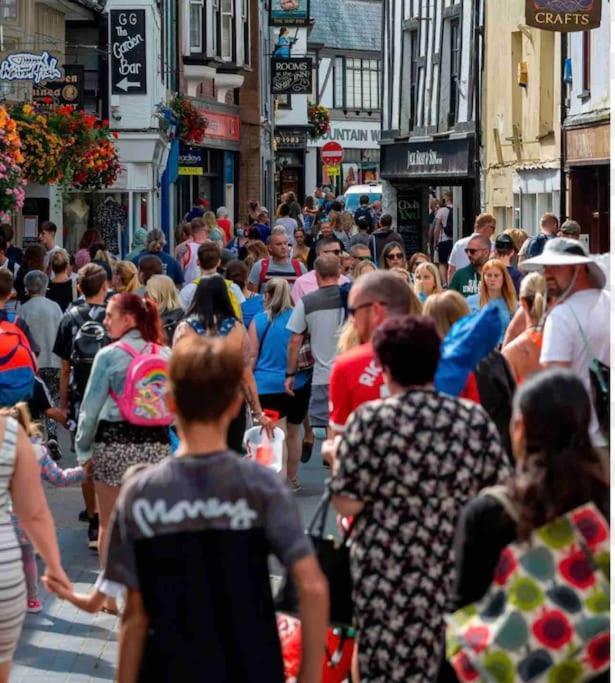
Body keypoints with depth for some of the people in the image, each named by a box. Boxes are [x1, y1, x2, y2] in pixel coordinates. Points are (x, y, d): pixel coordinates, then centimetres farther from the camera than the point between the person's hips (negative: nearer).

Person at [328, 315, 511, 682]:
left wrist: (336, 460, 8)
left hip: (385, 572, -3)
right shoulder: (474, 419, 1)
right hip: (457, 570, 3)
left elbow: (347, 503, -10)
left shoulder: (370, 419, -8)